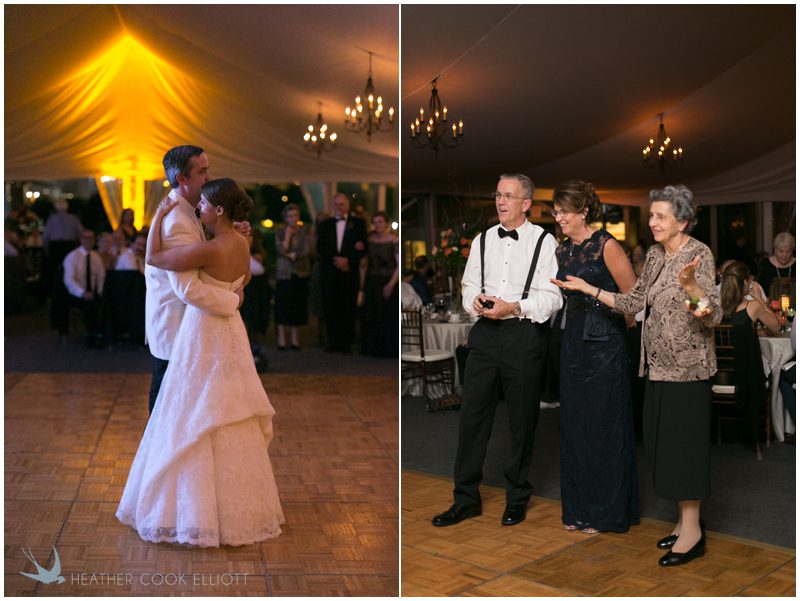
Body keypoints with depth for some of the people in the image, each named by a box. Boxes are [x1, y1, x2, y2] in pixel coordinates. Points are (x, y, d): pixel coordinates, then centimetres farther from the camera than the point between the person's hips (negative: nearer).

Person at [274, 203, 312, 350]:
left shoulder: (305, 230, 5)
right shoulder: (280, 232, 4)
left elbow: (306, 250, -5)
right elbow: (281, 250, -10)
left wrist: (292, 255, -11)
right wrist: (288, 234, -10)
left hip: (301, 273, 1)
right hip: (284, 273, -1)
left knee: (298, 306, 5)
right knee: (283, 305, 0)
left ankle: (294, 338, 14)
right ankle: (281, 338, 7)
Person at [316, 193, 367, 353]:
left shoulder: (358, 223, 9)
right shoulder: (325, 225, 15)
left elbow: (362, 247, 0)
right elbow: (321, 248, 5)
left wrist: (347, 260, -14)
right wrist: (335, 261, -10)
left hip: (349, 273, -2)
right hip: (329, 274, 2)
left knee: (349, 309, -3)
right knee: (330, 309, -1)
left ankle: (346, 343, 3)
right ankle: (333, 342, 4)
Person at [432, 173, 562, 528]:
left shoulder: (543, 241, -2)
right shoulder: (483, 240, 13)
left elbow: (552, 298, -6)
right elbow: (468, 287, 15)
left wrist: (513, 307, -18)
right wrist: (476, 301, -7)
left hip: (523, 335, -4)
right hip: (485, 335, 4)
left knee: (522, 421, 7)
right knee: (471, 417, 4)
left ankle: (517, 499, 23)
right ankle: (466, 498, 16)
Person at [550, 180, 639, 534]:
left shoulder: (606, 246, -10)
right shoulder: (562, 251, 11)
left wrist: (593, 293, -12)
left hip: (604, 345, -7)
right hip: (573, 343, 7)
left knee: (603, 426, 1)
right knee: (573, 425, 10)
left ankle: (605, 512, 13)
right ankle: (578, 508, 22)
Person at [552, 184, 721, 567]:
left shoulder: (699, 254, -13)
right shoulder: (655, 254, 10)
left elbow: (713, 317, -21)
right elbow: (635, 302, 11)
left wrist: (690, 286, -39)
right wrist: (588, 289, 7)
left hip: (687, 366, -8)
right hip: (659, 364, 8)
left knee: (684, 442, -3)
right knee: (664, 442, 12)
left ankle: (692, 532, 7)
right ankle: (685, 521, 25)